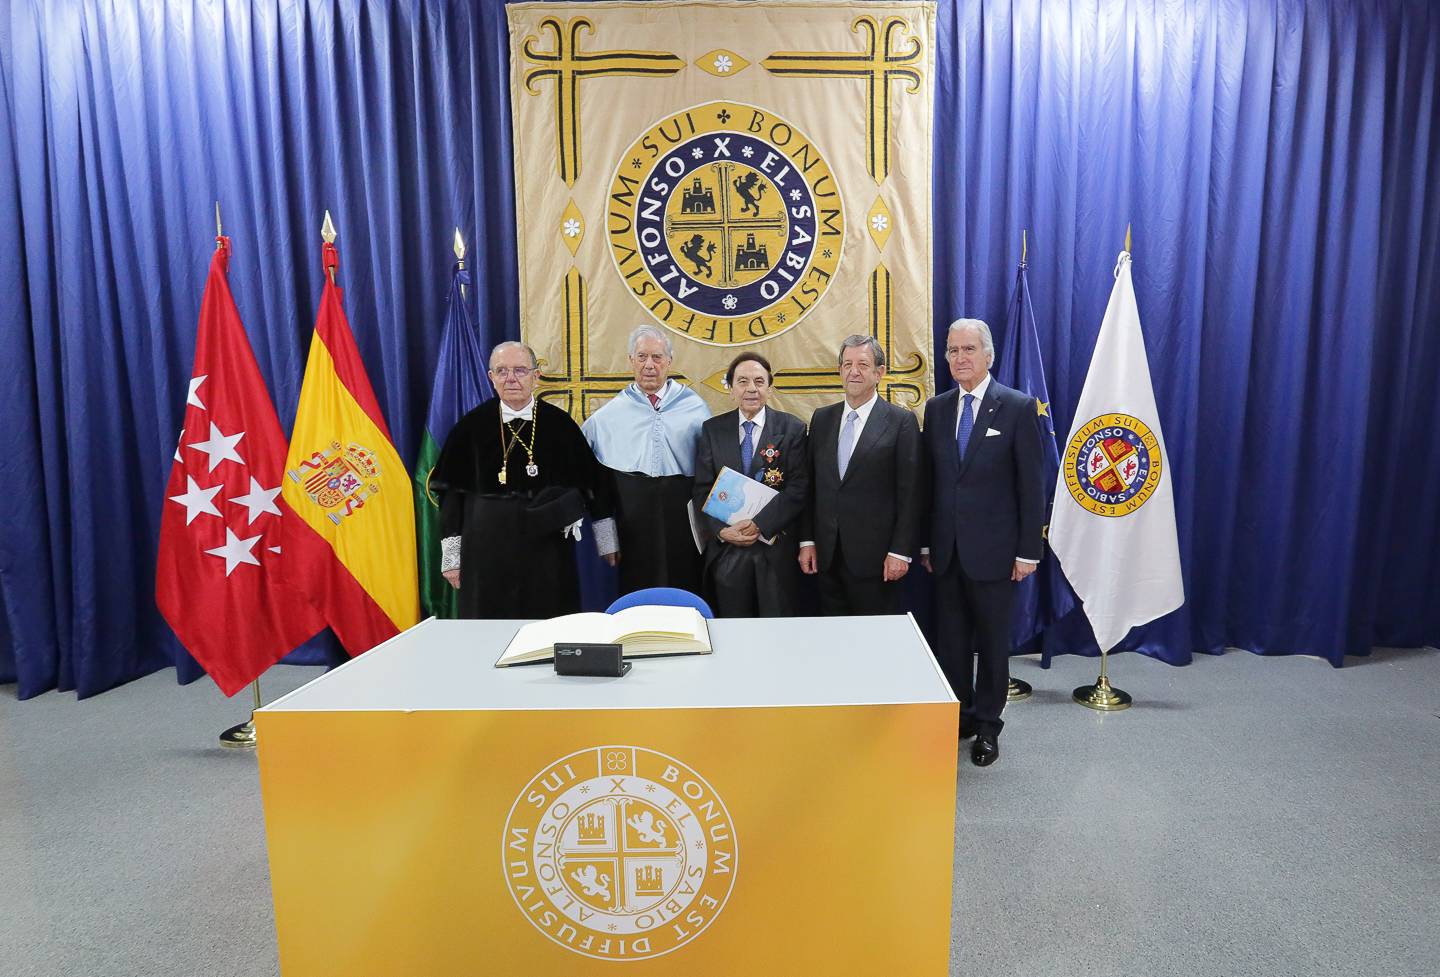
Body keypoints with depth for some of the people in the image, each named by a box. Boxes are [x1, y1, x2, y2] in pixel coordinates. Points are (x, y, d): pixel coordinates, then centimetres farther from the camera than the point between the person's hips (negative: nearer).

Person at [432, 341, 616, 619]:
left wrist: (606, 541, 7)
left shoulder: (558, 423, 0)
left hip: (548, 546, 0)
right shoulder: (472, 426, 0)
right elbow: (452, 492, 3)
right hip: (488, 547, 0)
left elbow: (592, 482, 5)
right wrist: (451, 556, 1)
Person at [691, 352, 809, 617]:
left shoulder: (792, 429, 1)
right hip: (726, 550, 2)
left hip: (777, 550, -1)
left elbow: (799, 488, -7)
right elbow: (702, 490, 4)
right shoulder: (712, 430, 6)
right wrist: (721, 531, -10)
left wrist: (760, 524, -15)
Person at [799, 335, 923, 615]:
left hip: (874, 557, -4)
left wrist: (901, 552, -10)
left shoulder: (901, 421, -4)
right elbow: (811, 485, 10)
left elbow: (910, 493, -6)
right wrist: (807, 540, 5)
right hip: (827, 556, 4)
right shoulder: (821, 418, 9)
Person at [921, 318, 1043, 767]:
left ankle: (987, 726, 26)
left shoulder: (1018, 407, -6)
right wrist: (925, 543, 8)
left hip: (993, 549, -4)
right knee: (949, 641, 12)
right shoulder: (937, 408, 7)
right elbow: (930, 480, 9)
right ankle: (958, 717, 28)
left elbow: (1031, 485, -6)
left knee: (992, 641, 9)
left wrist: (1028, 551, -9)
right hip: (946, 549, 4)